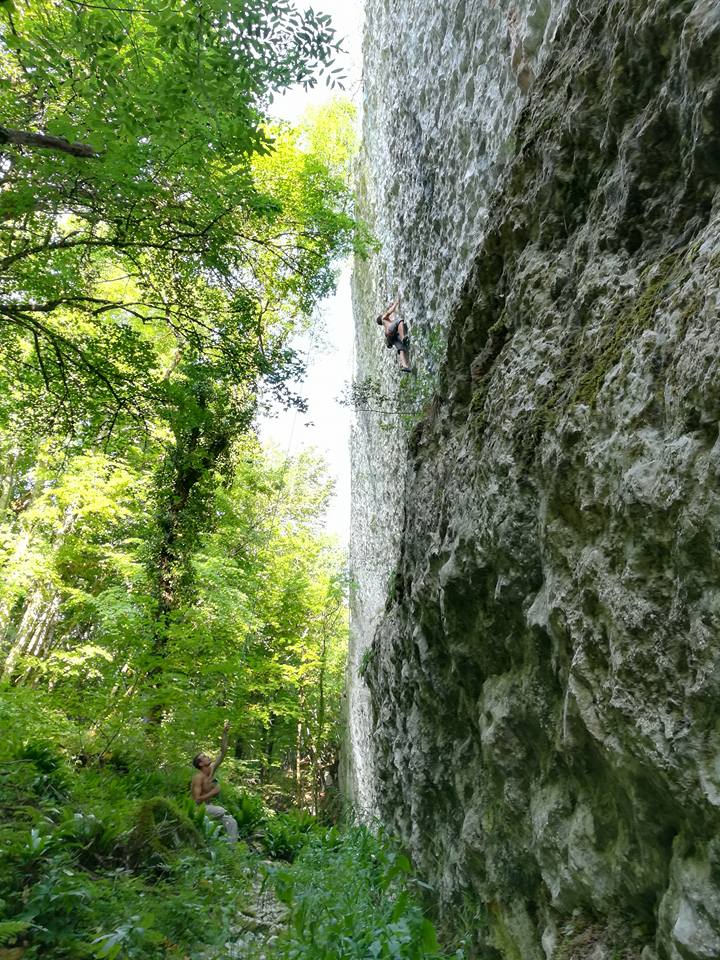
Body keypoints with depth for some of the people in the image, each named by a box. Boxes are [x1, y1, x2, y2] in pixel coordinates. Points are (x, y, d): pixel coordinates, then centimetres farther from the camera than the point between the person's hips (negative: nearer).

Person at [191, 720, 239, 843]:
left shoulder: (212, 769, -1)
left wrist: (225, 733, -12)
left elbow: (223, 751, -4)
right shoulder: (198, 778, -20)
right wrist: (213, 792, -23)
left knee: (232, 822, -6)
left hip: (208, 806, 8)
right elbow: (196, 800, -25)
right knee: (222, 811, -31)